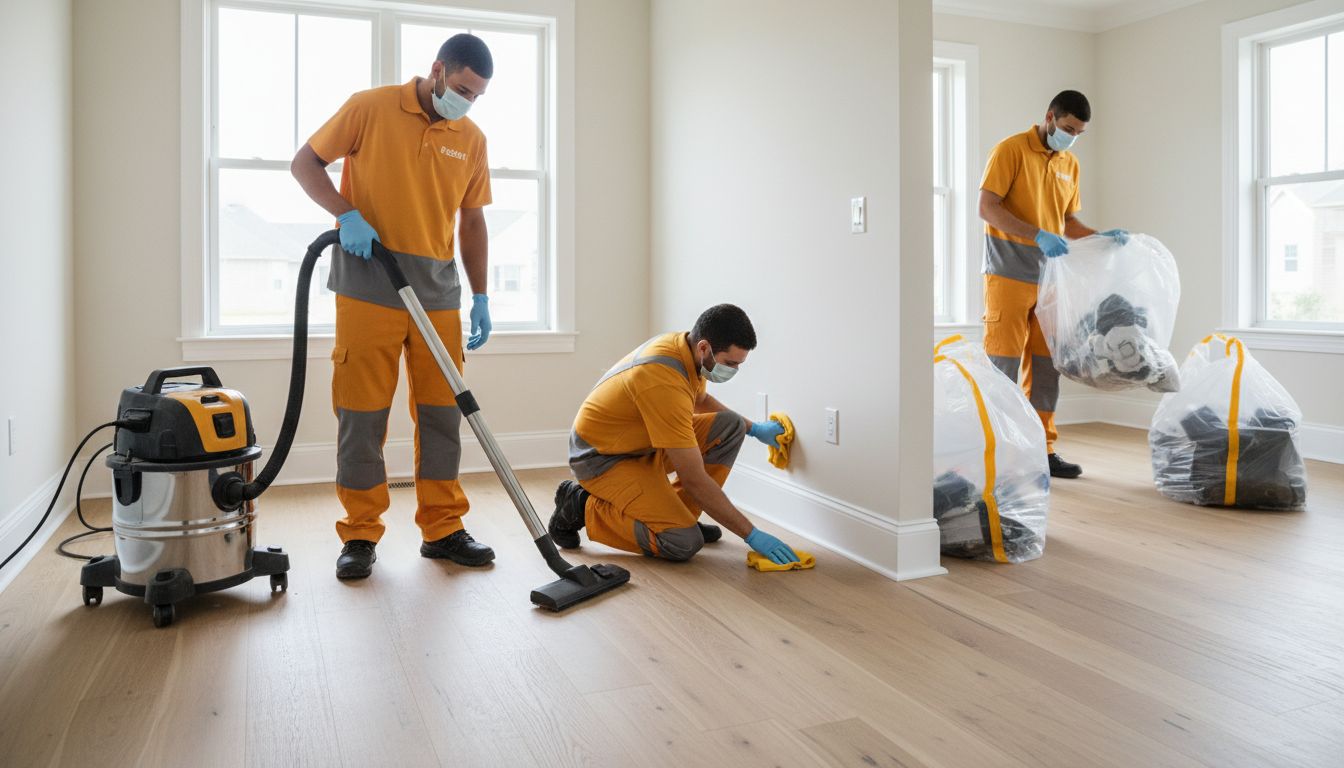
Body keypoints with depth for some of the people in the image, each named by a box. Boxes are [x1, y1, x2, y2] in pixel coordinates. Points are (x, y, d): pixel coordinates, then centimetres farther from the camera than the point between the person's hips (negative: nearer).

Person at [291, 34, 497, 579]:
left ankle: (442, 529, 17)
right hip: (368, 286, -4)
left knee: (442, 411, 6)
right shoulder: (371, 108, -2)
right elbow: (305, 163, 2)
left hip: (438, 293, 4)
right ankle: (360, 537, 11)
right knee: (361, 413, 0)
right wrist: (347, 214, -15)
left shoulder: (472, 140, 10)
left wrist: (481, 298, 10)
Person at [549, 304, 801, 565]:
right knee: (684, 542, -22)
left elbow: (701, 400, 22)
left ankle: (678, 516, 5)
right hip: (601, 457, -9)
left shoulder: (683, 345, -6)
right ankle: (582, 507, -4)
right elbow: (694, 479, -31)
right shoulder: (665, 381, -34)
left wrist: (753, 428, 16)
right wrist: (751, 534, -25)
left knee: (730, 426, -3)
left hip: (642, 442, 9)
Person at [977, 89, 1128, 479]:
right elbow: (987, 208, -14)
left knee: (1046, 366, 8)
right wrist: (1038, 236, -23)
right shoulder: (1011, 149, -6)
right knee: (1004, 366, -4)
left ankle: (1042, 450, 16)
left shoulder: (1070, 164, 15)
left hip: (1048, 280, 7)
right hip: (1009, 278, -6)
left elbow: (1068, 220, 21)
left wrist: (1101, 236, 2)